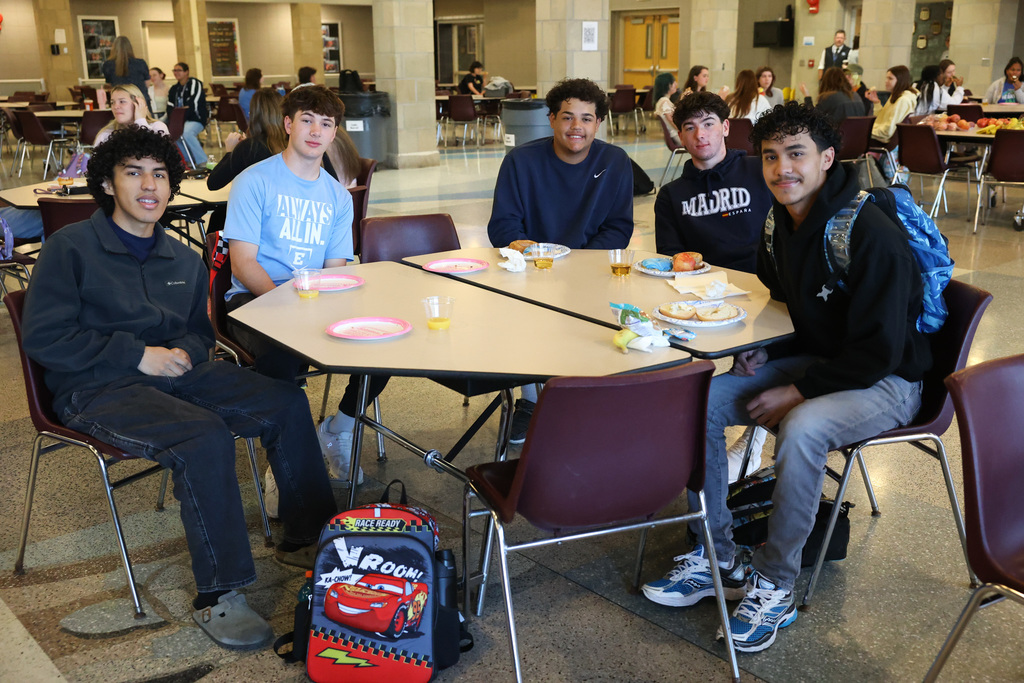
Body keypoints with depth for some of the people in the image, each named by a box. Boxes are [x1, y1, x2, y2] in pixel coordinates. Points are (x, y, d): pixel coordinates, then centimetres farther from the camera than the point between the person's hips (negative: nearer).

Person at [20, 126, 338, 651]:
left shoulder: (183, 261, 16)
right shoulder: (70, 248, -3)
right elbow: (43, 337, -10)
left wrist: (185, 352, 0)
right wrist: (138, 355, -16)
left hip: (174, 372, 7)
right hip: (96, 389, -6)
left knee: (285, 402, -12)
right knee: (205, 436, -34)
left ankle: (306, 539, 2)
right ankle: (217, 597, -24)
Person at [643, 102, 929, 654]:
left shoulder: (871, 235, -24)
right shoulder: (779, 224, 1)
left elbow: (880, 352, -24)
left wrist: (797, 391, -20)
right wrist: (762, 351, 1)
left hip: (887, 381, -8)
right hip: (813, 359, 8)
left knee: (801, 429, -37)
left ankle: (774, 587, -16)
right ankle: (716, 559, 1)